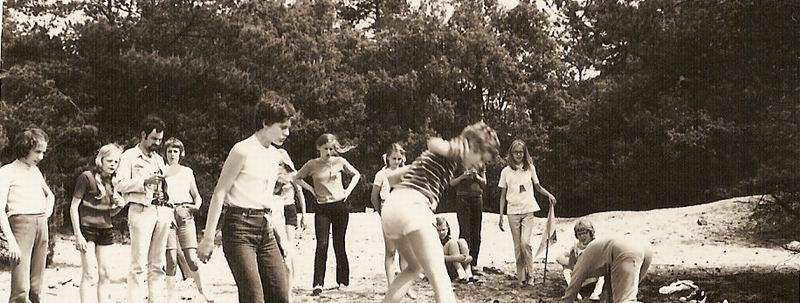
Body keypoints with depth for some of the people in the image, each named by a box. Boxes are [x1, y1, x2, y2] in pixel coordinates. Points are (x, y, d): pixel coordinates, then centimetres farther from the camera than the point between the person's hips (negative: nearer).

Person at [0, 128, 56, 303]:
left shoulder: (36, 171, 18)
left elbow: (50, 194, 37)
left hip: (42, 224, 6)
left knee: (36, 287, 5)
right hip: (21, 223, -6)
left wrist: (49, 210, 16)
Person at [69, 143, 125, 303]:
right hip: (87, 229, -6)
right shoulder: (87, 177, -6)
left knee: (105, 275, 5)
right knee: (90, 274, -10)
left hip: (105, 230, 6)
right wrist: (78, 234, -14)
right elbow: (74, 207, -8)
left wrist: (119, 205, -2)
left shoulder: (112, 182, 12)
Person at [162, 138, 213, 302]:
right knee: (171, 258, -7)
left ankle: (202, 289, 14)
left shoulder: (187, 171, 17)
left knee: (191, 258, -6)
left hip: (185, 215, 1)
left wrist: (196, 206, 2)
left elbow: (197, 196, 20)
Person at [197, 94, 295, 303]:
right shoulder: (243, 151, -10)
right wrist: (208, 237, -14)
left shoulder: (274, 154, 13)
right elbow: (219, 194, -10)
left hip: (265, 229, 8)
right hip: (240, 227, -8)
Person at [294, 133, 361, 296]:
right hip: (322, 208, 0)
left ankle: (343, 281, 18)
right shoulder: (312, 164, -1)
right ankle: (318, 284, -8)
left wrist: (348, 190, 3)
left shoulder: (340, 161, 1)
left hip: (340, 205, 1)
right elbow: (297, 178, 12)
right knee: (321, 245, -9)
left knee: (339, 244, 6)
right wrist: (311, 189, 1)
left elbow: (356, 174, 15)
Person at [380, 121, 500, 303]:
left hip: (391, 206, 9)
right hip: (412, 206, -9)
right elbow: (434, 143, -22)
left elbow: (391, 176, 30)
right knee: (439, 274, -11)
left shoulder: (441, 157, 31)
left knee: (415, 267, 27)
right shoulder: (455, 150, 5)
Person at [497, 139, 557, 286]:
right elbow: (503, 195, 8)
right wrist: (501, 216, 4)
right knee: (517, 246, 2)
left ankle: (530, 275, -3)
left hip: (528, 210, -1)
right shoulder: (506, 171, 5)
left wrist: (549, 194, -6)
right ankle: (521, 277, 11)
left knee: (525, 242, -15)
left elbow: (538, 187, 15)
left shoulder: (530, 168, 5)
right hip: (513, 212, 1)